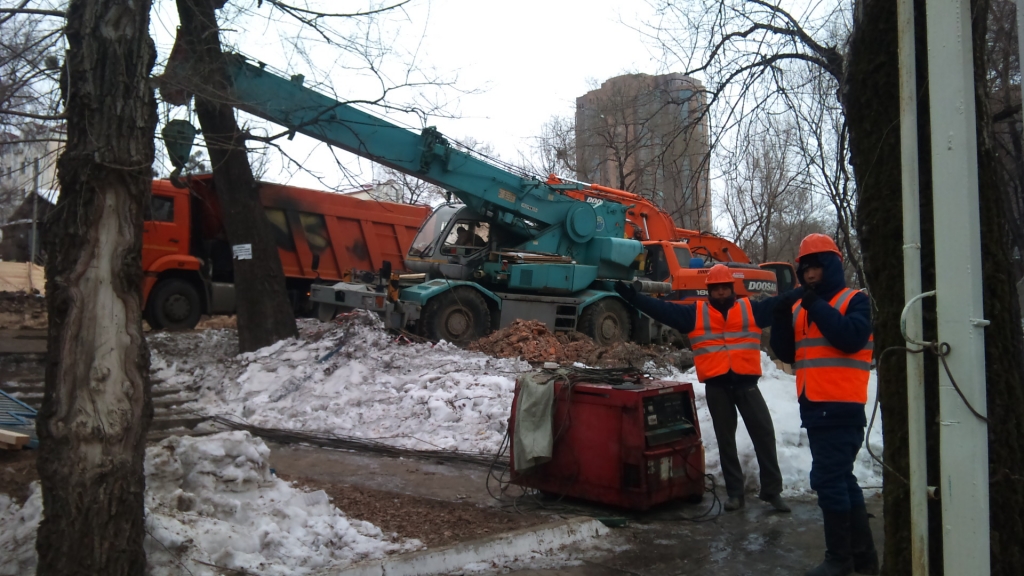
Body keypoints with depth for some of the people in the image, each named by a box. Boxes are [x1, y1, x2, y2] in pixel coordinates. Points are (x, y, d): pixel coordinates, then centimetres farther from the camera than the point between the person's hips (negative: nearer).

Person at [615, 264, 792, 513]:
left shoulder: (751, 309, 9)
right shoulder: (695, 313, 6)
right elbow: (662, 309, -1)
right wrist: (633, 296, -10)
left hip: (746, 383, 0)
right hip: (716, 386, 0)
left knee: (764, 434, 2)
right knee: (725, 439, 8)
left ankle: (772, 490, 14)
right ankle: (735, 492, 18)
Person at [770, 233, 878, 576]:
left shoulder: (854, 301, -2)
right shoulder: (800, 307, 15)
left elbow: (851, 338, -20)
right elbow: (787, 353, 8)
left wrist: (817, 306, -19)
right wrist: (781, 316, -5)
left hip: (841, 408, -7)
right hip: (814, 407, 7)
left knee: (828, 480, -8)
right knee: (841, 479, 14)